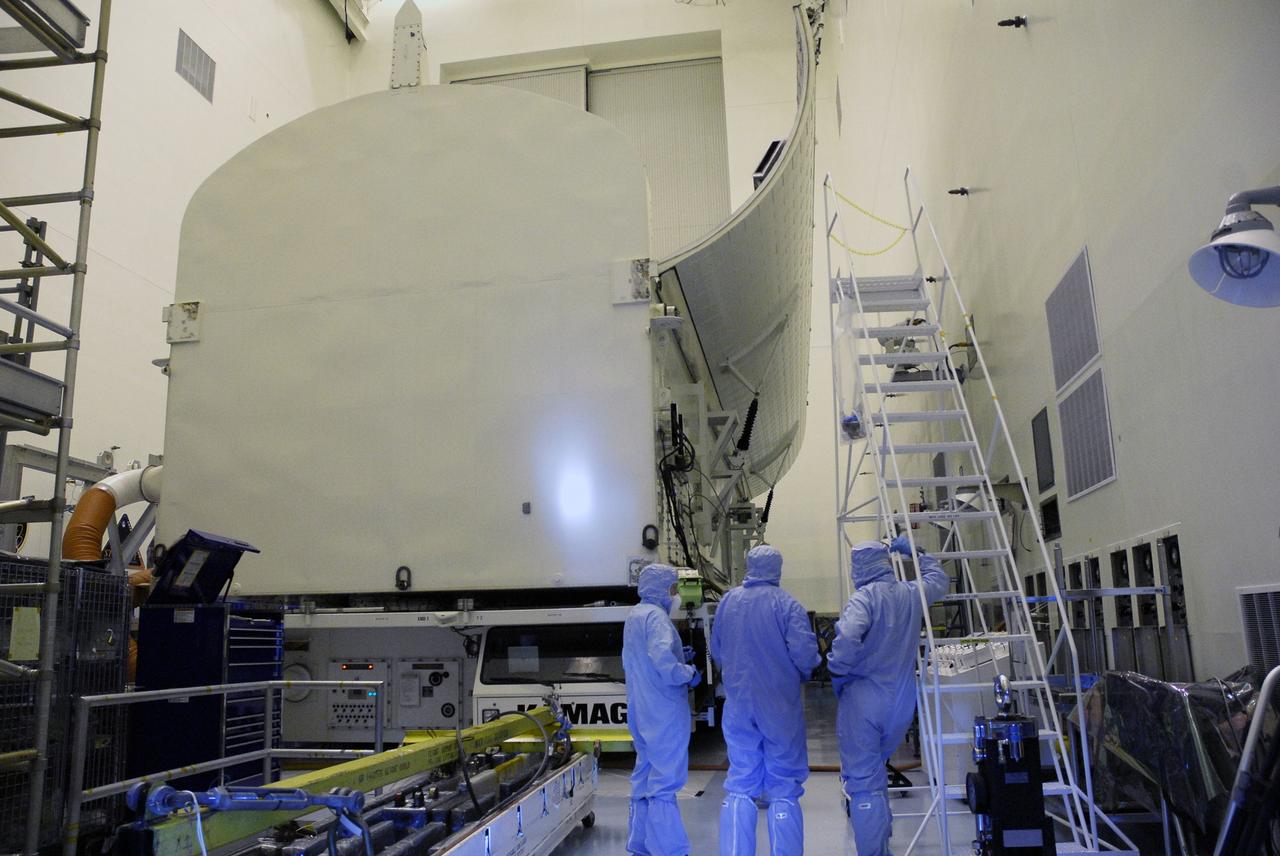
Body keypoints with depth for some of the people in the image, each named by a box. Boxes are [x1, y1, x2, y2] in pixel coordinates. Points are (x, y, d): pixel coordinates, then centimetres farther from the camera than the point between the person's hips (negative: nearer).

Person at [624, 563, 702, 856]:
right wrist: (689, 674, -12)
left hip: (640, 712, 9)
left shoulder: (633, 616, 14)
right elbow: (662, 659, -29)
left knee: (645, 776, 16)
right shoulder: (656, 616, -15)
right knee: (665, 781, -7)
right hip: (664, 712, -9)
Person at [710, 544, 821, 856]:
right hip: (780, 708, -3)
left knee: (740, 786, 13)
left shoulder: (727, 602, 1)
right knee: (783, 789, 8)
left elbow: (716, 652, 10)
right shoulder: (787, 604, -11)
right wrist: (802, 672, 4)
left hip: (738, 707, 3)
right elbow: (805, 655, -18)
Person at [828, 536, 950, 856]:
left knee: (863, 782, 0)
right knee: (875, 773, 25)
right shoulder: (911, 594, 5)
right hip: (901, 705, 7)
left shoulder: (864, 598, -14)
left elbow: (847, 638, -31)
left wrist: (837, 671, -14)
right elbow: (939, 579, 27)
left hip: (862, 701, -6)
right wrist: (916, 553, 34)